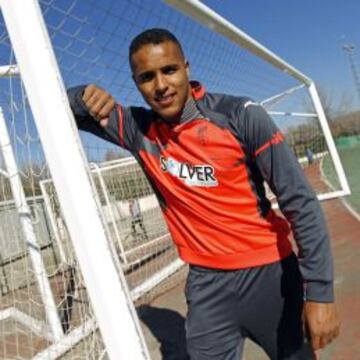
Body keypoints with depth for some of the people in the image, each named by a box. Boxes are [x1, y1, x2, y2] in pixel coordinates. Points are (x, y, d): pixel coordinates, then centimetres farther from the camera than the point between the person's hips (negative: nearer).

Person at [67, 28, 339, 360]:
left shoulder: (241, 115, -14)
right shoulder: (138, 129, -4)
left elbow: (301, 203, -14)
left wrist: (320, 291, -16)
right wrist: (85, 94, -17)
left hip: (269, 273, -1)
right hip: (207, 283, 2)